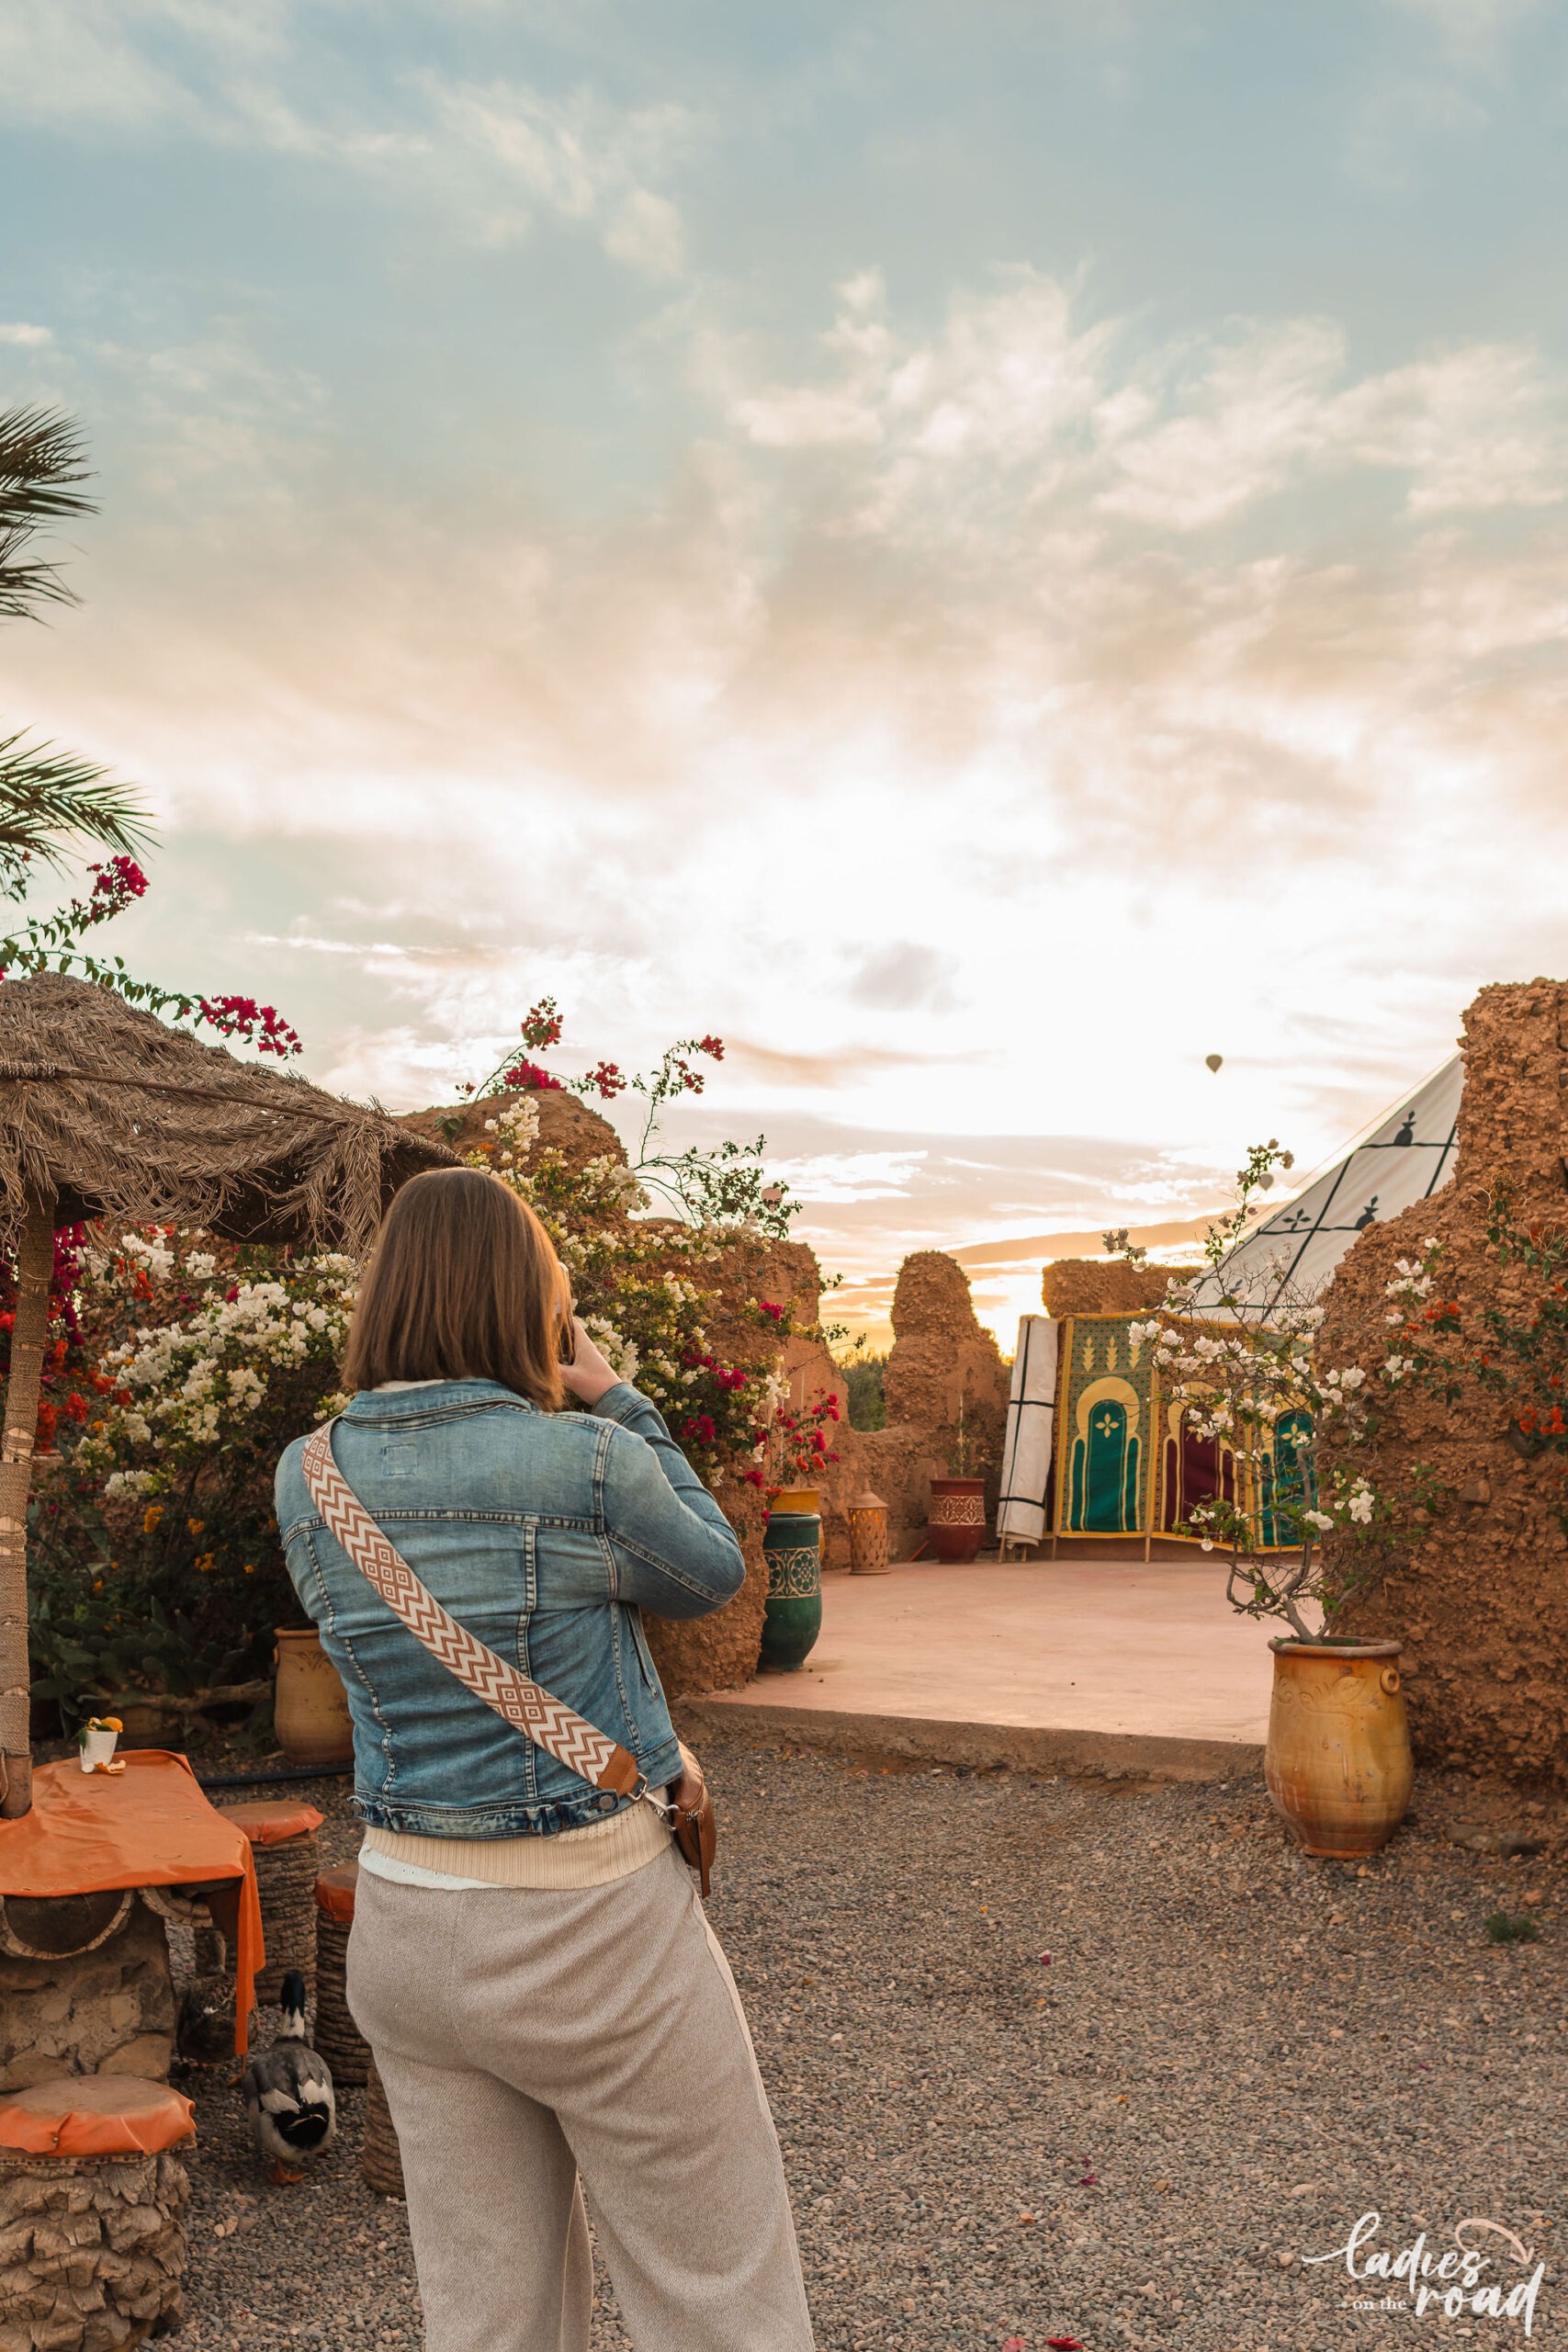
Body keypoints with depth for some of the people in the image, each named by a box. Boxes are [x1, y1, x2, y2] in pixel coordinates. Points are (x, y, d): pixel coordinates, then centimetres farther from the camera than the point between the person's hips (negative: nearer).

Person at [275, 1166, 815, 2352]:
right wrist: (614, 1400, 4)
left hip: (405, 1930, 6)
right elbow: (713, 1575, 0)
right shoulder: (588, 1463, -19)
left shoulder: (308, 1481, -5)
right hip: (595, 1931, -5)